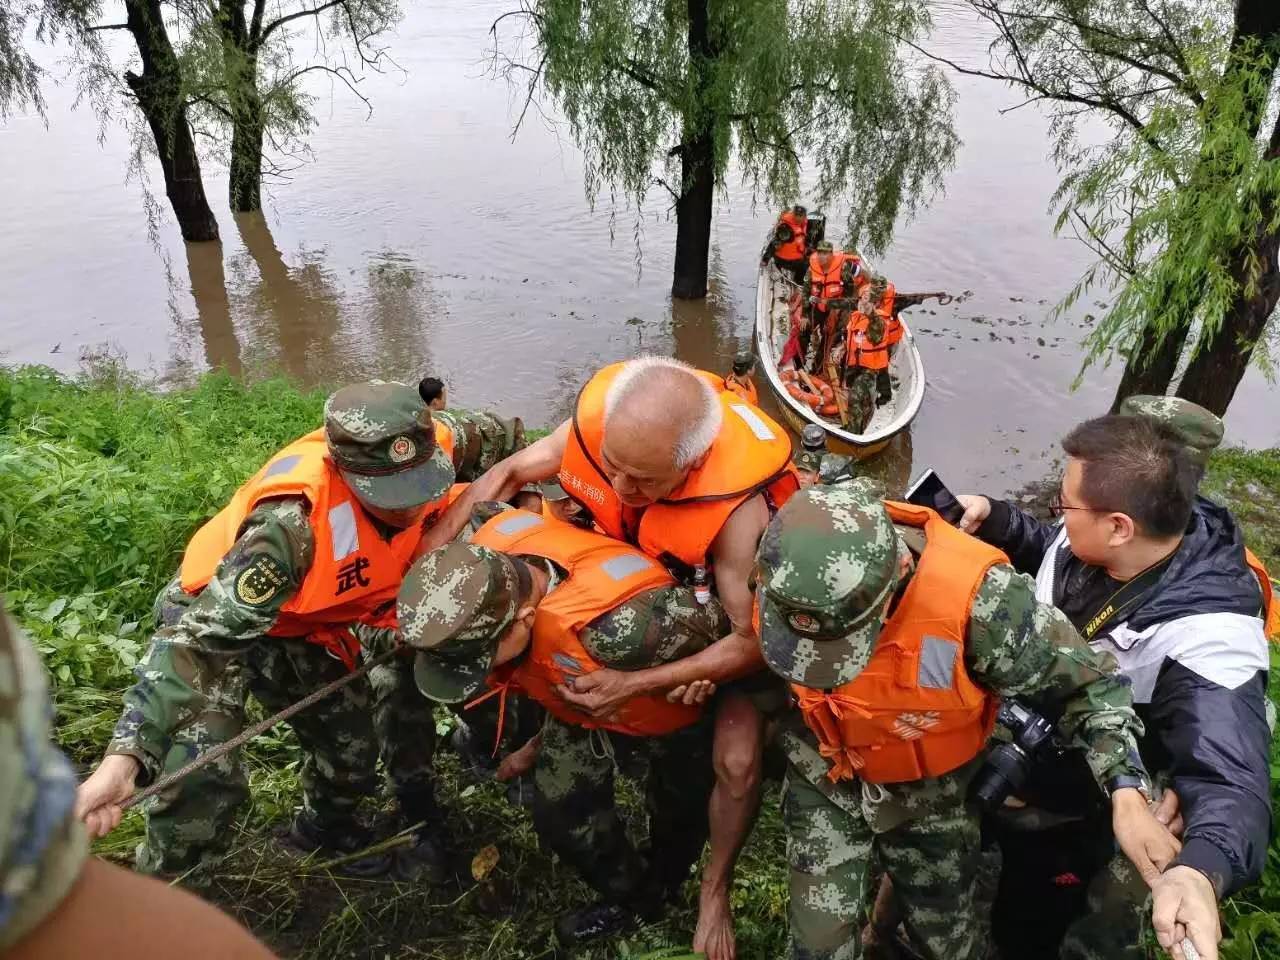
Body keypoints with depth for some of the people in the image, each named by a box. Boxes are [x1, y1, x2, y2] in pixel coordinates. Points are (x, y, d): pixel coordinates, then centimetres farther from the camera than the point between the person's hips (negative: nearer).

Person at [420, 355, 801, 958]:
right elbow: (510, 474, -13)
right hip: (640, 578, 5)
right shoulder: (597, 419, -33)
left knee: (736, 761, -10)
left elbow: (752, 641, -32)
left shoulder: (737, 506, -44)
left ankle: (715, 887, 20)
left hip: (732, 611, -4)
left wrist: (634, 685, -35)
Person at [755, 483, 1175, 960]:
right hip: (821, 773, 2)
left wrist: (1126, 795, -31)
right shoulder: (787, 568, -28)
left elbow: (1084, 679, -23)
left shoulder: (972, 597, -39)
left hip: (928, 790, -1)